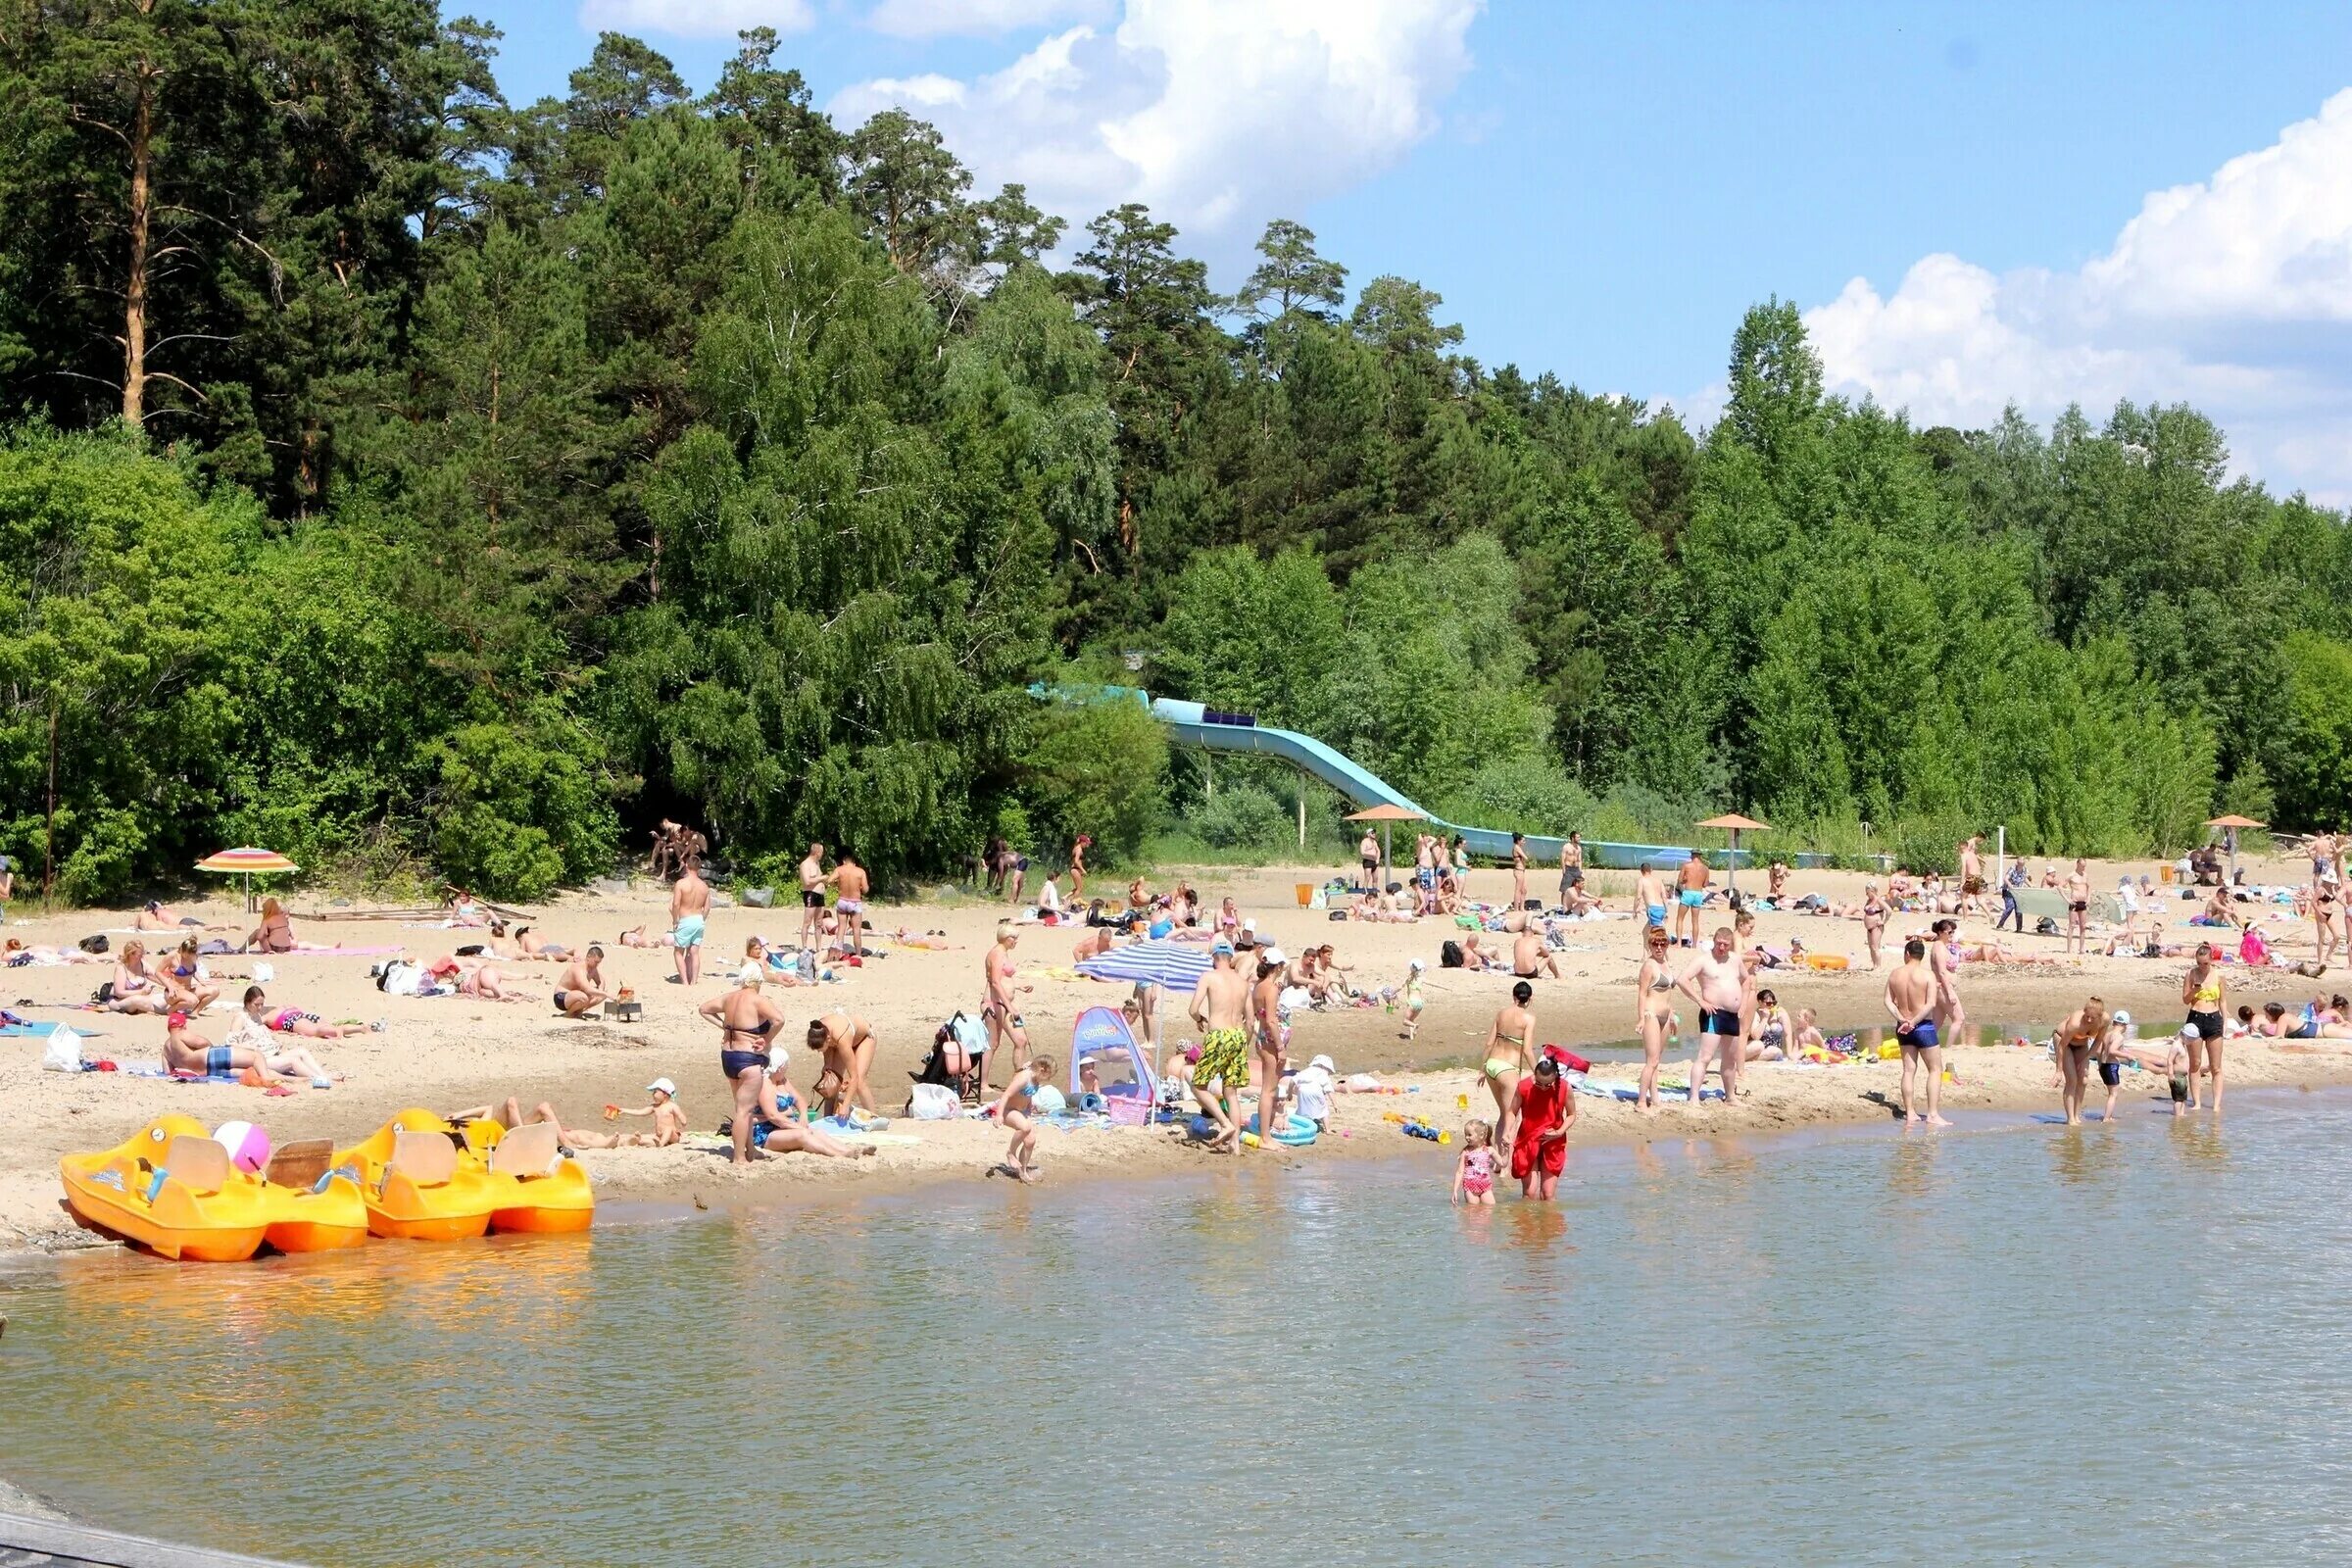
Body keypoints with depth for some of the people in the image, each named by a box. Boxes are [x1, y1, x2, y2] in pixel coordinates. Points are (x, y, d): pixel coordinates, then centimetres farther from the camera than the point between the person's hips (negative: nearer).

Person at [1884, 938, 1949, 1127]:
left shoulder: (1895, 974, 2)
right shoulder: (1927, 974, -11)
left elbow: (1889, 1001, -1)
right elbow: (1931, 1004, -18)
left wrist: (1902, 1019, -8)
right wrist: (1913, 1022, -15)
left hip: (1903, 1028, 5)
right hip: (1924, 1026, -5)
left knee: (1909, 1070, 10)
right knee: (1935, 1069, 2)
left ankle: (1910, 1114, 8)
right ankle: (1933, 1114, -6)